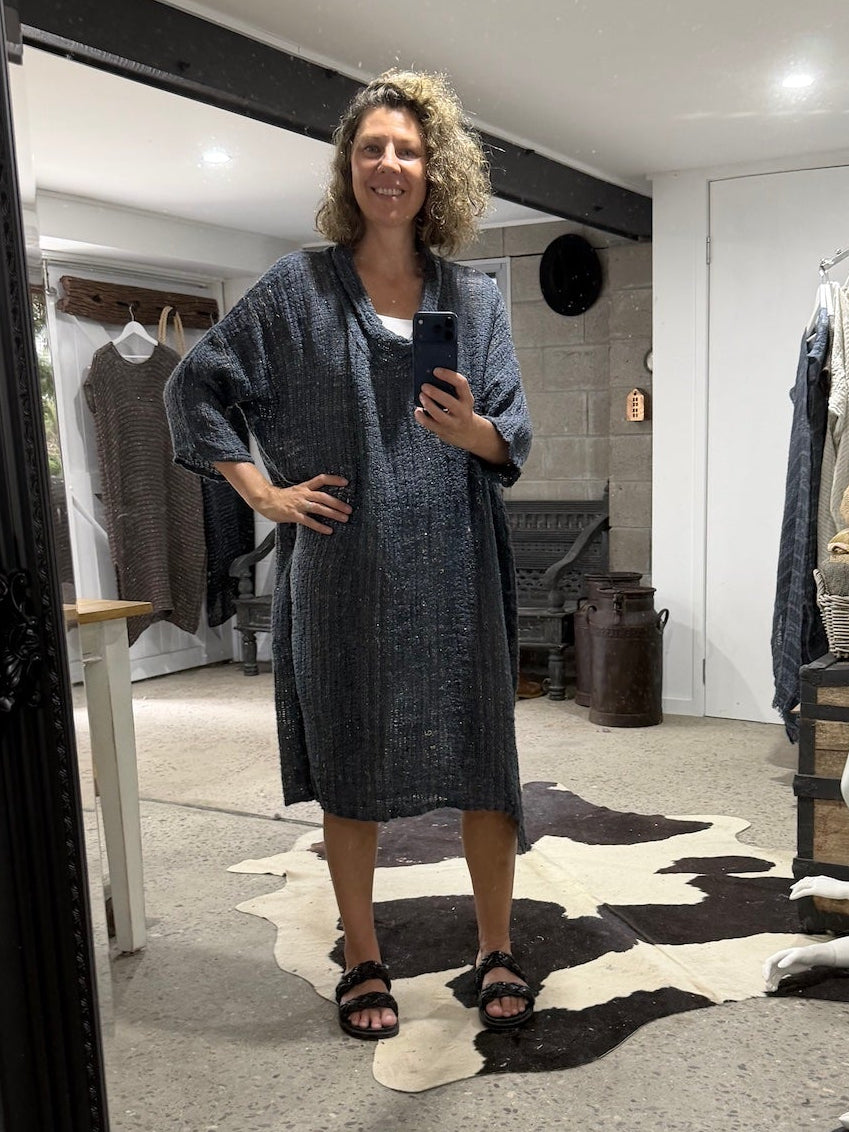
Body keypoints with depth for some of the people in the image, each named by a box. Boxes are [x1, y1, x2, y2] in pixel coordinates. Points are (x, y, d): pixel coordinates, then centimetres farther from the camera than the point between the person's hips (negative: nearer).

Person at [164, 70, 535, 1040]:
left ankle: (496, 951, 24)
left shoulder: (474, 298, 9)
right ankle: (363, 962, 25)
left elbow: (516, 441, 7)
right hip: (342, 568, -1)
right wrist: (262, 490, -1)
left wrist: (471, 431, -16)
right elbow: (193, 388, 8)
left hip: (454, 566, 2)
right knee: (350, 767, 7)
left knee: (481, 758, 4)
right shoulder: (298, 289, 4)